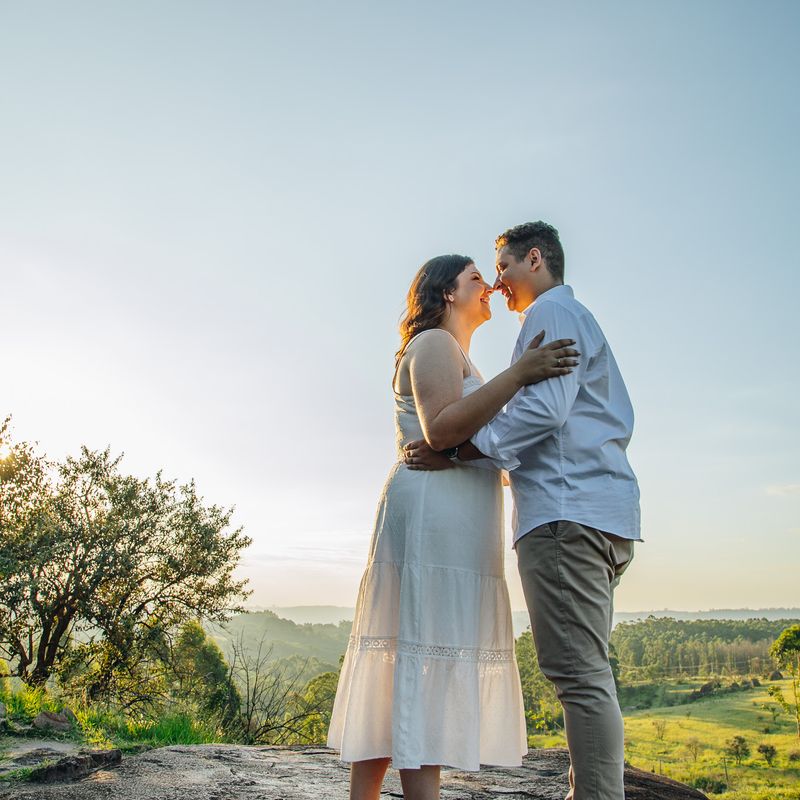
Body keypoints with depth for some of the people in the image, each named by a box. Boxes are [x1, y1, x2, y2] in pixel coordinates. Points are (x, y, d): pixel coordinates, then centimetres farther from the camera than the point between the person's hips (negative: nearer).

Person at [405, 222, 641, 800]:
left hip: (566, 511, -10)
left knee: (580, 672, -12)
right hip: (598, 513, 10)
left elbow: (542, 409, -17)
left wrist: (455, 451, -15)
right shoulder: (582, 322, 30)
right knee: (587, 672, 10)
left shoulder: (552, 312, 0)